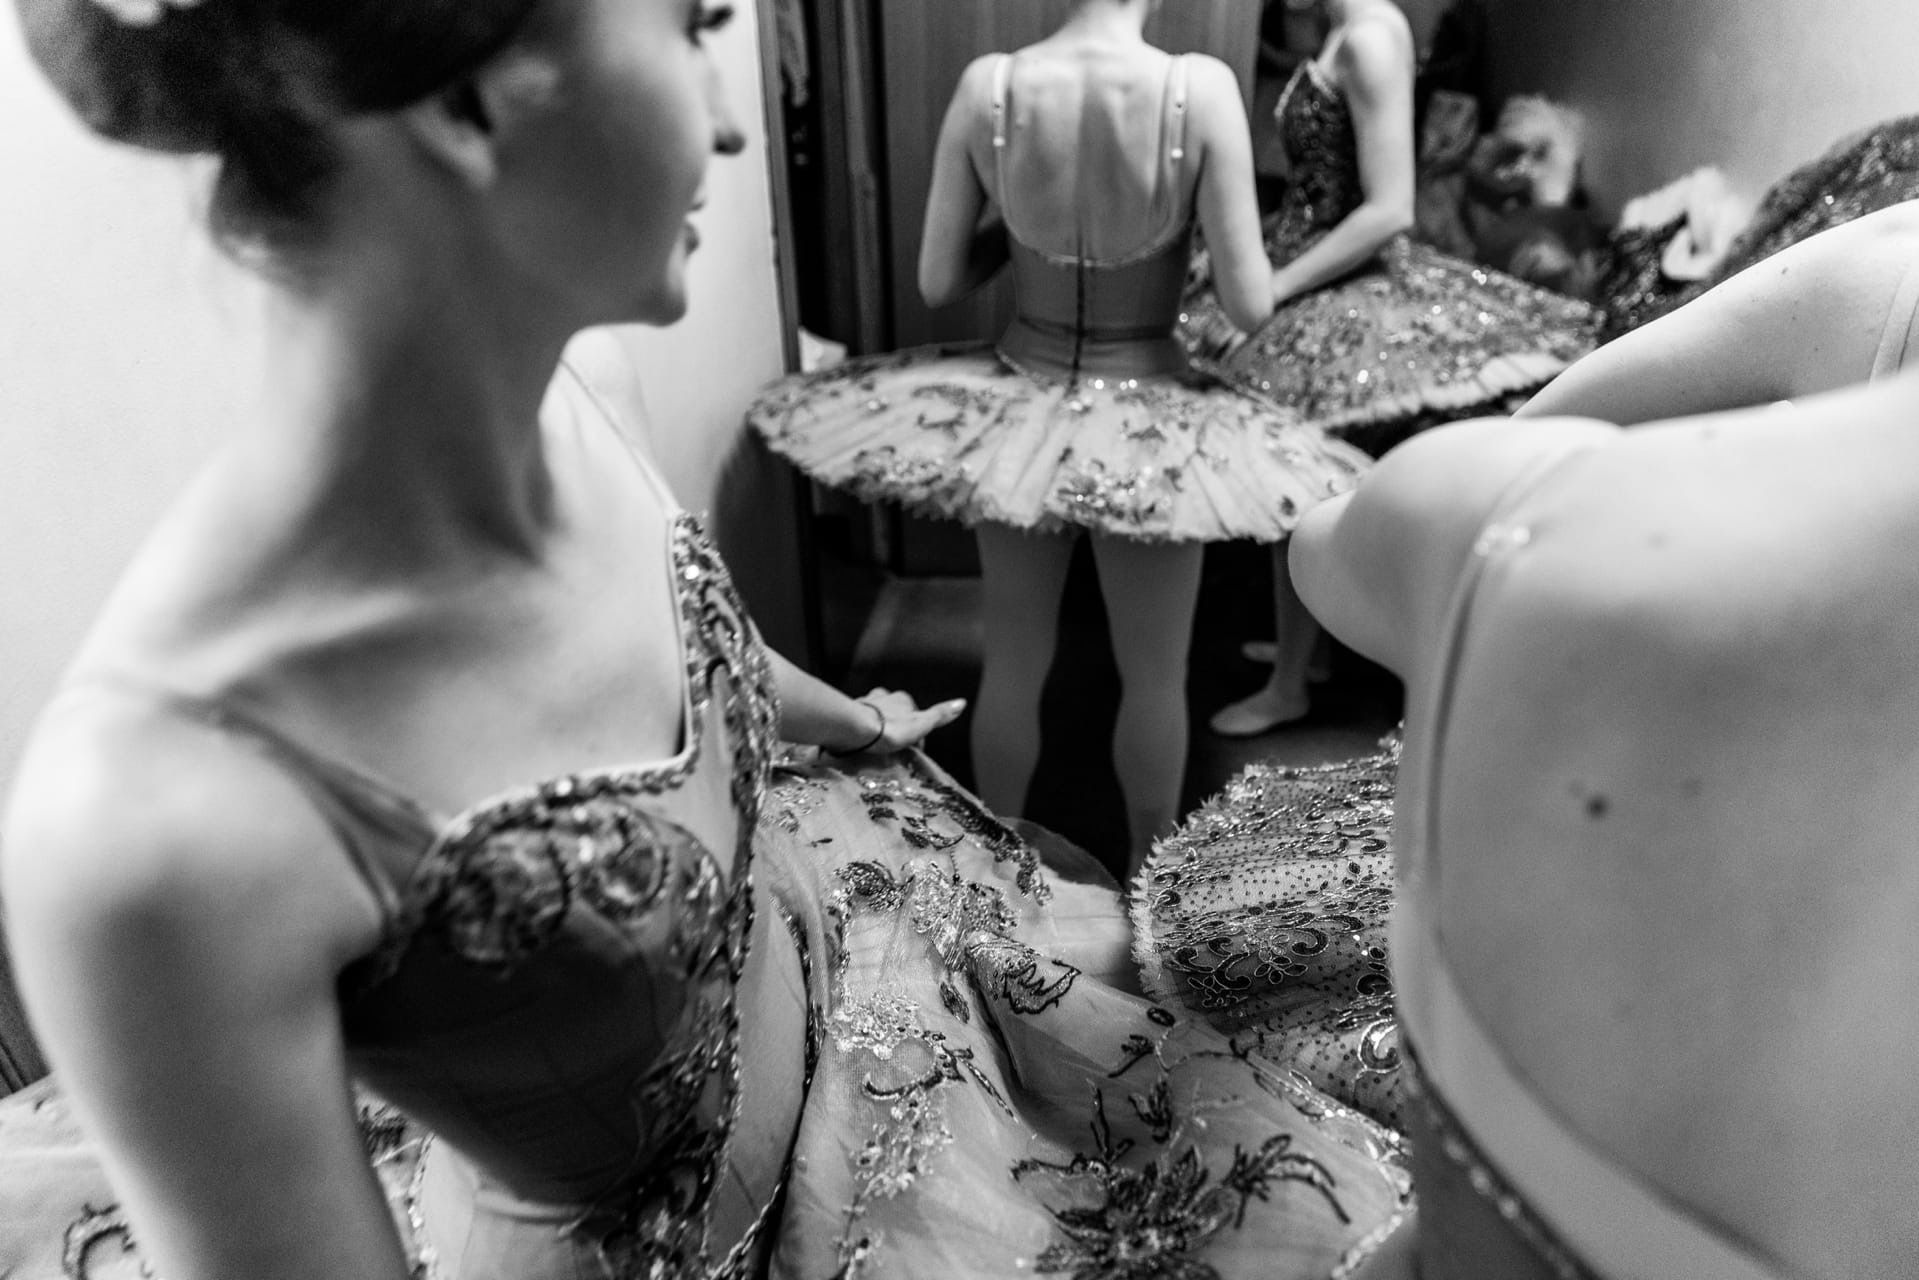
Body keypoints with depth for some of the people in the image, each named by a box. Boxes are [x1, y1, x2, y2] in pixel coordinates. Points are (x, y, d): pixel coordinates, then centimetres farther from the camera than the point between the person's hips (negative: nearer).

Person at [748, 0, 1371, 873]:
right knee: (1154, 676, 17)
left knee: (1011, 666, 19)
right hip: (1153, 425, -2)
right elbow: (1249, 305, -14)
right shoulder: (1202, 88, -16)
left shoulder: (987, 85, -10)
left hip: (1014, 407, 3)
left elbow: (938, 281, -3)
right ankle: (1148, 869, 37)